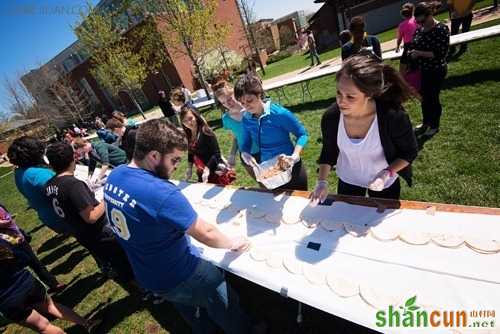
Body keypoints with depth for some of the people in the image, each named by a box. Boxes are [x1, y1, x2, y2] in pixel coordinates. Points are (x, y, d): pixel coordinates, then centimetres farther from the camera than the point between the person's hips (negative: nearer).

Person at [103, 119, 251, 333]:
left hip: (147, 276, 8)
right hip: (180, 277, -8)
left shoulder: (114, 176, -9)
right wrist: (232, 243, -7)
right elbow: (206, 234, -25)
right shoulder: (162, 193, -36)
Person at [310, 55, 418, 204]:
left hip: (384, 184, -1)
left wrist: (387, 173, -29)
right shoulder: (330, 117, -25)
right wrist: (322, 182, -18)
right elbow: (328, 152, -7)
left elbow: (410, 152, -13)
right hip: (347, 181, 2)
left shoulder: (393, 116, -31)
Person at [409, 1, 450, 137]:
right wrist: (411, 51, -5)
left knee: (433, 98, 6)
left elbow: (441, 53, -23)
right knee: (424, 97, 18)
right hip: (423, 70, 7)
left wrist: (420, 53, -25)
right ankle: (426, 123, 37)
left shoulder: (441, 29, -18)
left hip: (436, 71, -7)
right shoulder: (419, 29, 2)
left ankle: (435, 126, 26)